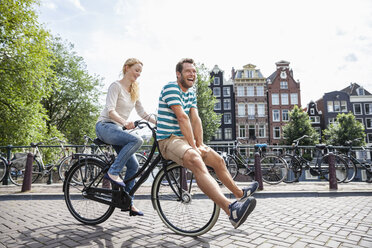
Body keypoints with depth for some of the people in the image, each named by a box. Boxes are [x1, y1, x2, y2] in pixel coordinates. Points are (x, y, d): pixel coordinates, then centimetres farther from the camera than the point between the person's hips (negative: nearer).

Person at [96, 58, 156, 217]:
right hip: (105, 126, -7)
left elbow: (142, 112, 14)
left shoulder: (134, 91, 15)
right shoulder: (116, 86, -7)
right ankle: (113, 172, -21)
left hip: (118, 129, 7)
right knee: (137, 140, -32)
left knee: (133, 165, -1)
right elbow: (111, 110, -19)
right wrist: (125, 122, -35)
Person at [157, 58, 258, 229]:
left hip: (184, 139, 9)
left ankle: (239, 194, 33)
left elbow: (195, 119, 5)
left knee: (218, 160, 11)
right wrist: (193, 146, -22)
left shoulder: (191, 92, 15)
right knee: (196, 161, -35)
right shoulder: (171, 88, -12)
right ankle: (231, 210, -49)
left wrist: (200, 144, -6)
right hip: (168, 140, -9)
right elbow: (182, 118, -20)